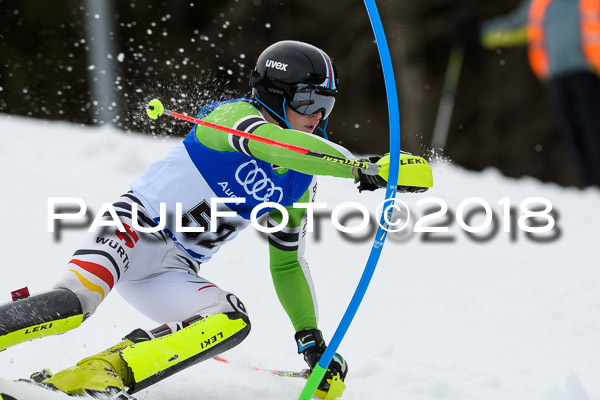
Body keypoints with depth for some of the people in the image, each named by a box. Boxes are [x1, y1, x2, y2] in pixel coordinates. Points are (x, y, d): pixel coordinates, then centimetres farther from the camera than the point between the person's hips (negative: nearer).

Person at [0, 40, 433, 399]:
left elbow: (288, 263, 23)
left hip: (173, 271, 7)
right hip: (132, 229, -7)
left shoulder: (298, 185, 12)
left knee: (231, 321, -24)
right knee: (72, 305, -35)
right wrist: (364, 169, -38)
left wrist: (311, 338, 14)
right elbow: (273, 144, -32)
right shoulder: (235, 115, -9)